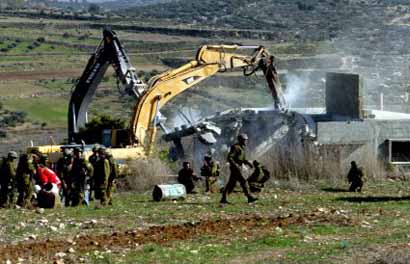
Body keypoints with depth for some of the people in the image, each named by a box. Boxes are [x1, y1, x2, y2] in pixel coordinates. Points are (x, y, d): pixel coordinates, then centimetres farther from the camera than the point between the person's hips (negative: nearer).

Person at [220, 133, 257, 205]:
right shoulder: (235, 147, -14)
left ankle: (223, 199, 10)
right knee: (243, 181, -12)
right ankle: (249, 197, -11)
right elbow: (229, 158, -20)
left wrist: (249, 163, 5)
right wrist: (235, 165, -27)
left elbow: (243, 159, 23)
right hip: (234, 168, -10)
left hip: (238, 168, 10)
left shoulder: (242, 148, 17)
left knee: (231, 184, 8)